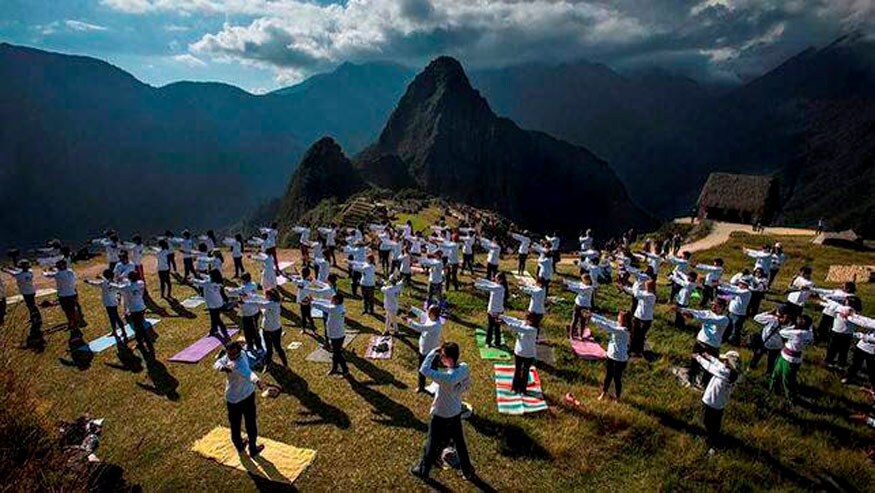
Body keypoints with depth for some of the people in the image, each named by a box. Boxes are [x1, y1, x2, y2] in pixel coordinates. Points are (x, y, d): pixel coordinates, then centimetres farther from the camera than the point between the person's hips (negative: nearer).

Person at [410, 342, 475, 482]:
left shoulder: (448, 377, -38)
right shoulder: (464, 367, -16)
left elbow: (424, 370, -37)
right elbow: (467, 385, 3)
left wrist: (433, 351, -30)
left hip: (441, 416, -6)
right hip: (456, 413, 6)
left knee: (432, 444, 17)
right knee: (460, 443, 25)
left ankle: (422, 470, 40)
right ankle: (468, 471, 41)